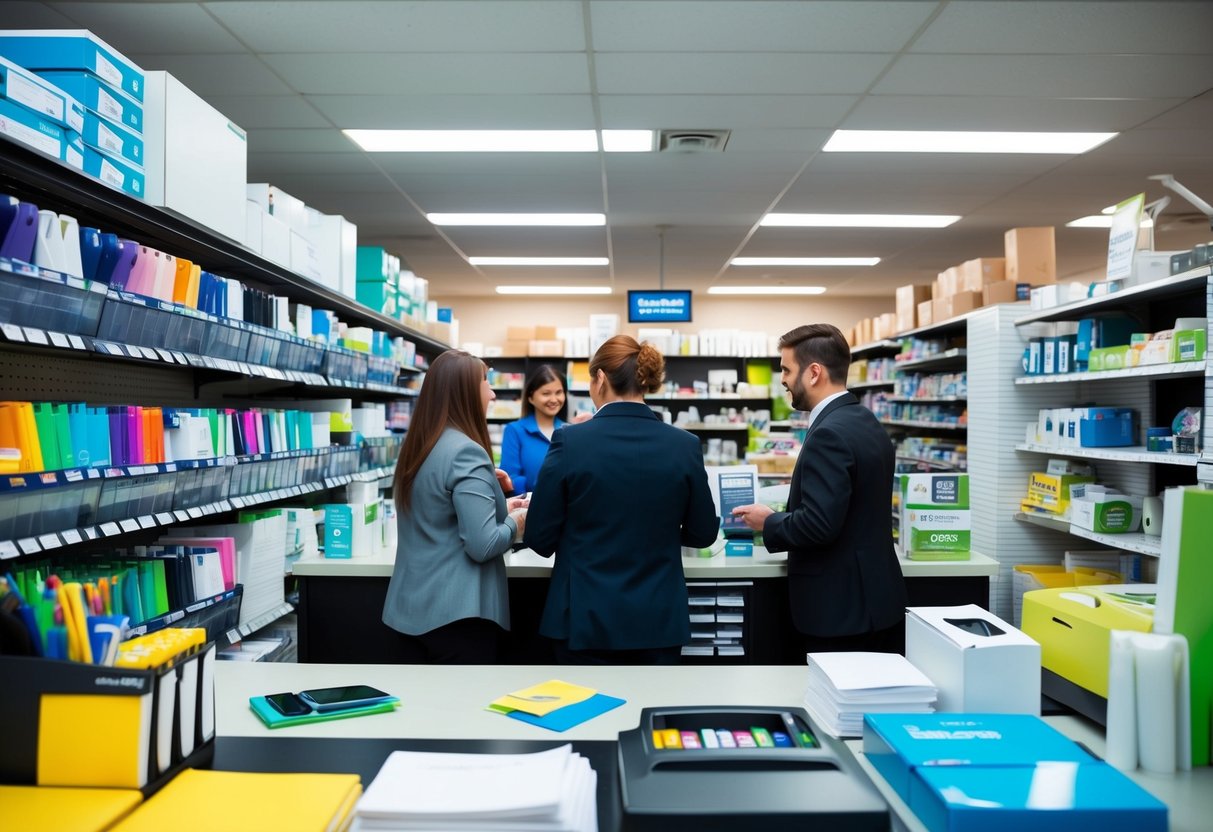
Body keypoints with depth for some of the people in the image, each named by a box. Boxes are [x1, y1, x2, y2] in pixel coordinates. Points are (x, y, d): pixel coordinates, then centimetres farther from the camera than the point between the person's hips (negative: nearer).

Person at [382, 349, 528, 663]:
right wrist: (515, 523, -4)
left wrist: (499, 507, 14)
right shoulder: (466, 452, -19)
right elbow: (482, 545, -23)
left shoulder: (416, 447, 7)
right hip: (456, 613, -8)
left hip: (413, 607, 8)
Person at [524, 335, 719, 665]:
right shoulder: (684, 445, -5)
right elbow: (703, 533, 4)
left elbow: (540, 538, -7)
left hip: (587, 618, -2)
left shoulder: (570, 441, -13)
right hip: (658, 619, 2)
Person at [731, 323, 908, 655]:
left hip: (840, 608, -10)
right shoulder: (867, 423, 9)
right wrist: (783, 517, 13)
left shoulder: (829, 433, -21)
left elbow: (819, 524, -27)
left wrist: (768, 522, -10)